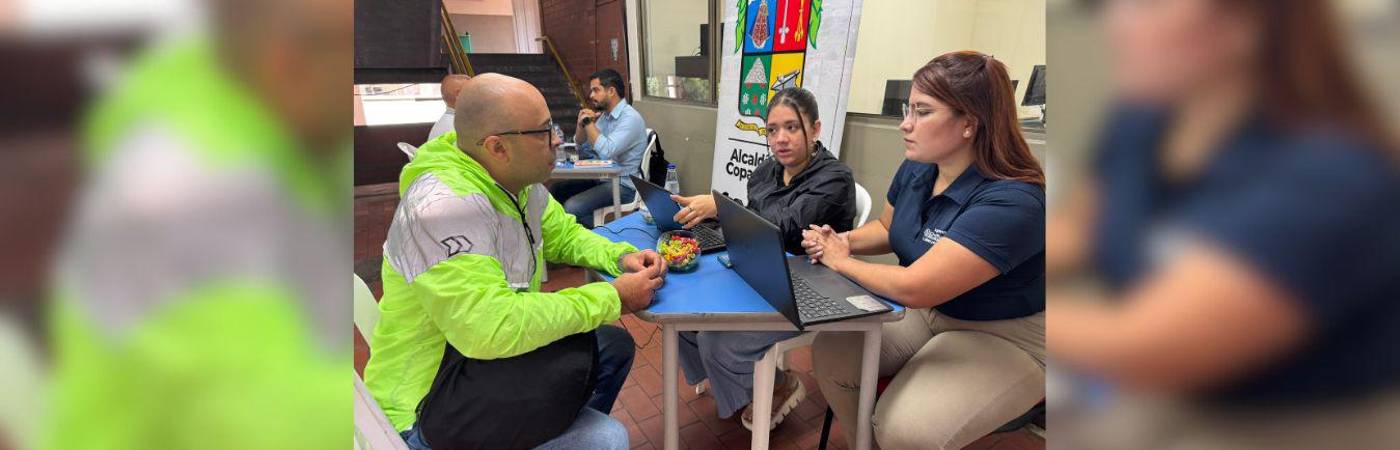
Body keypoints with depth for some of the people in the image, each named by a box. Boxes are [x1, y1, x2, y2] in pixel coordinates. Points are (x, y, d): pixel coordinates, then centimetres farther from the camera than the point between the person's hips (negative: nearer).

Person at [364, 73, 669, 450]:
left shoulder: (516, 179, -3)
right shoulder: (444, 206, -31)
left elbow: (562, 233, 13)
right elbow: (492, 329, -38)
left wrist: (621, 257, -7)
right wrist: (612, 298, -28)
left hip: (494, 364, 9)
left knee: (615, 345, 11)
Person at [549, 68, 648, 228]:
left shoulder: (630, 118, -17)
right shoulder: (604, 115, 11)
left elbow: (607, 152, -29)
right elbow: (581, 148, 16)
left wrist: (589, 122, -17)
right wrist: (581, 124, -3)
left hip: (622, 185, -9)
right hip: (599, 178, 9)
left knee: (572, 207, -24)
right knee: (555, 190, 7)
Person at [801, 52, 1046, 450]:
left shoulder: (1010, 202, -30)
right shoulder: (916, 170, -5)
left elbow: (912, 288, -33)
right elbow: (886, 228, 16)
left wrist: (841, 262, -16)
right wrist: (844, 241, -6)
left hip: (1003, 339, -7)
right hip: (926, 312, 7)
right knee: (831, 353, -9)